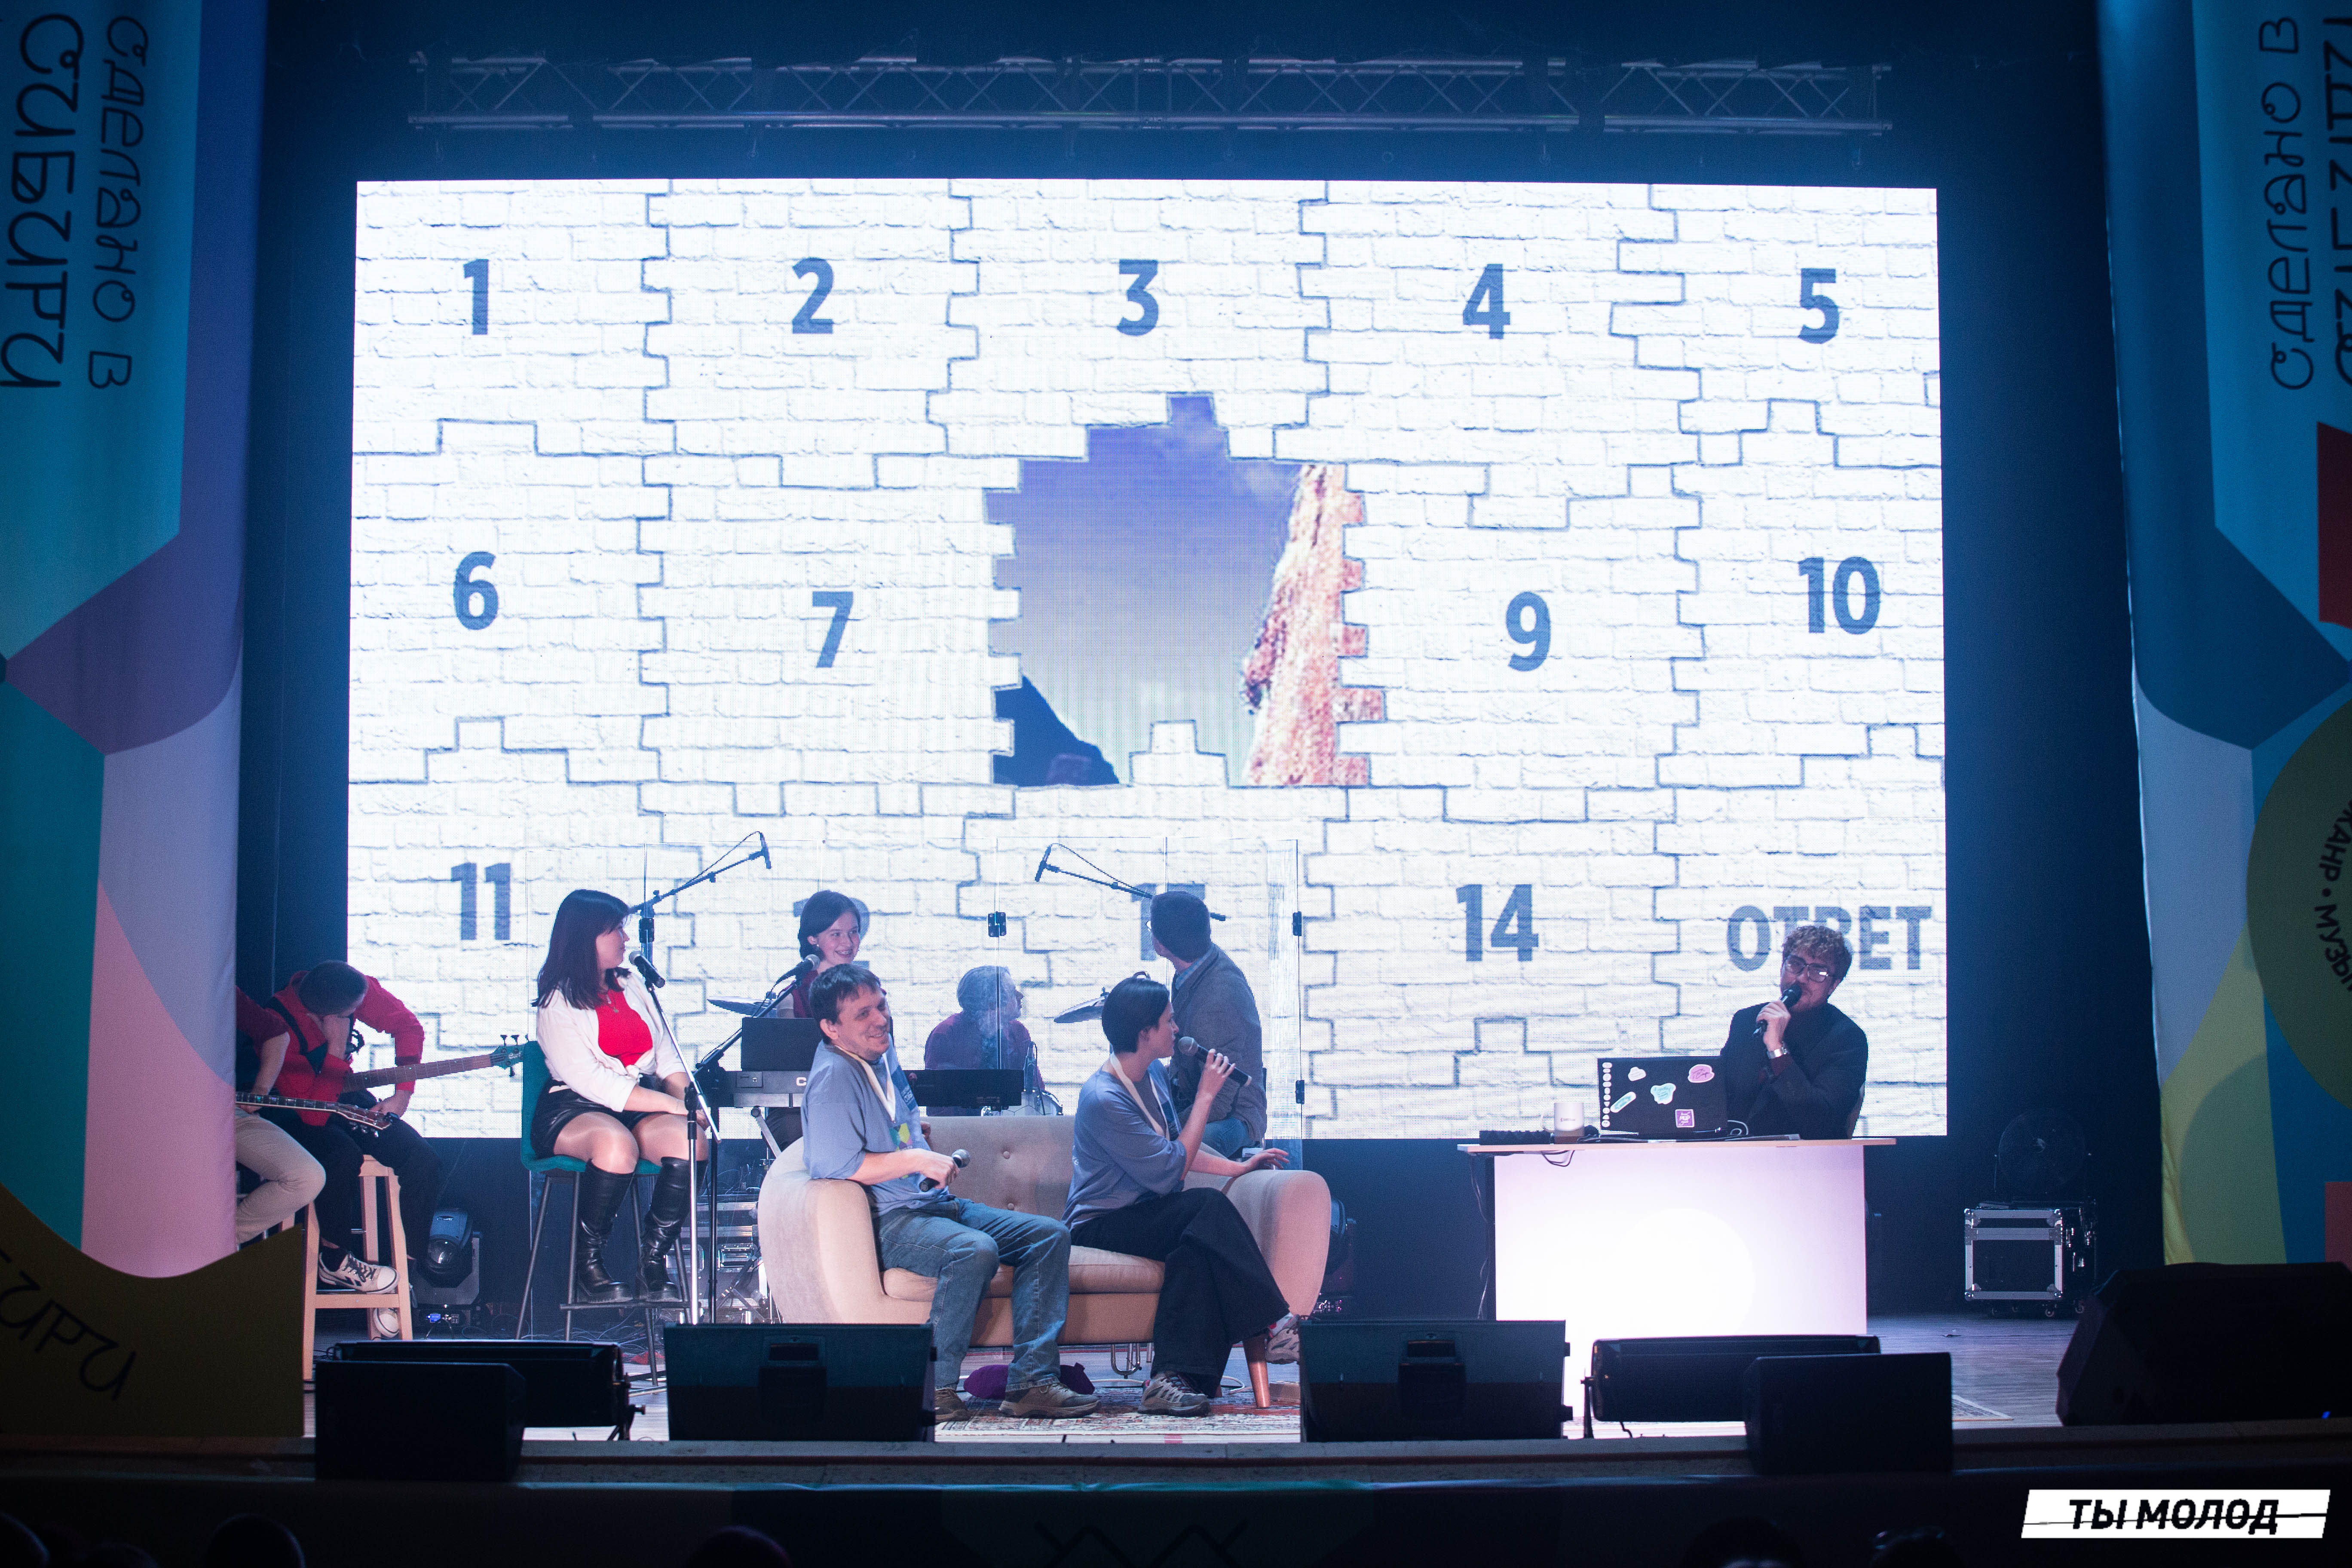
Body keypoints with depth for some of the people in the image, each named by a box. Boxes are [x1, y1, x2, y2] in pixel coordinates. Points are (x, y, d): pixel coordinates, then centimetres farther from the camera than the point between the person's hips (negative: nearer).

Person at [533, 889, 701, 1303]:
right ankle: (588, 1262, -20)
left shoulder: (632, 984, 18)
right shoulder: (559, 1002, -4)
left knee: (691, 1139, -27)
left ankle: (655, 1253, -13)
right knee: (616, 1142, -39)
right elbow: (591, 1081, -15)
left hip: (642, 1108, 5)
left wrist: (684, 1095, -7)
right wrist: (674, 1105, -20)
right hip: (573, 1110, -5)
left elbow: (667, 1055, 15)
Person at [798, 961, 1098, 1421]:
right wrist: (917, 1160, -18)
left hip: (933, 1204, 10)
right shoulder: (834, 1076, -13)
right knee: (975, 1250, -36)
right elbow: (834, 1166, -25)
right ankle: (933, 1388, -24)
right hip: (885, 1222, -10)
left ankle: (1031, 1382, -11)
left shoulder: (884, 1055, 17)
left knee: (1050, 1235, -3)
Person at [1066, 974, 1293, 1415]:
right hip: (1099, 1226, -8)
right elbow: (1169, 1172, -22)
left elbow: (1179, 1148, 23)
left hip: (1145, 1214, 8)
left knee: (1195, 1246, -28)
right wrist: (1205, 1097, -15)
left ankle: (1173, 1376, -32)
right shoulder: (1103, 1098, -21)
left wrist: (1238, 1166, 10)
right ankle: (1269, 1324, -24)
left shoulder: (1154, 1073, 9)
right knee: (1208, 1206, -30)